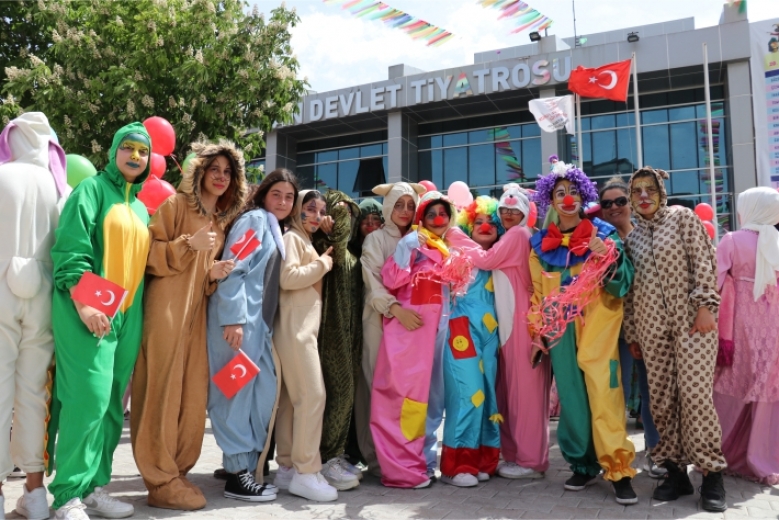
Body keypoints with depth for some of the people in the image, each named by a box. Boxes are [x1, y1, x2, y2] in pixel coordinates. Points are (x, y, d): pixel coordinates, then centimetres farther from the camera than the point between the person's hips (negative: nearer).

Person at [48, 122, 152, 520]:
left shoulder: (141, 209, 20)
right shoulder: (93, 189, -1)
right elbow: (71, 247, -12)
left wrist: (136, 313, 15)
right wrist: (83, 303, -22)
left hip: (127, 315, 7)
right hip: (90, 310, -7)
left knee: (112, 403, 9)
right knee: (88, 397, -11)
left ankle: (94, 486, 18)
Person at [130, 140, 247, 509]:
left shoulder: (224, 220, 18)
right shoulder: (176, 204, -1)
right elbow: (147, 253, -8)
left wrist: (215, 275, 3)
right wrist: (188, 244, -18)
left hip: (197, 312, 7)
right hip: (167, 308, -7)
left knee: (193, 395, 5)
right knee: (163, 392, -6)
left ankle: (177, 472, 16)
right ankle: (161, 481, 1)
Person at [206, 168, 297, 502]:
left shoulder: (276, 228, 21)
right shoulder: (254, 219, -6)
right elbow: (232, 269, -16)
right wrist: (233, 319, -22)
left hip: (260, 321, 9)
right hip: (238, 318, -9)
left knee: (265, 388, 10)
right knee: (237, 390, -4)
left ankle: (246, 463, 20)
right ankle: (237, 473, 2)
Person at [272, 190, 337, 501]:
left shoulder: (308, 242, 23)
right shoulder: (292, 237, -4)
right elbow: (288, 278, -19)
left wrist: (321, 265, 11)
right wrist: (323, 264, -9)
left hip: (305, 327, 9)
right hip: (295, 327, -9)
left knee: (292, 398, 8)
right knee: (312, 395, -12)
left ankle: (288, 468, 11)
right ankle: (306, 472, -9)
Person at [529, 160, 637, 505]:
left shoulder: (603, 233, 3)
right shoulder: (541, 243, 10)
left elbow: (622, 284, -2)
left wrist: (610, 260, -20)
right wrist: (538, 329, 10)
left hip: (597, 326, -2)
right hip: (560, 330, 3)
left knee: (604, 393, -10)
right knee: (571, 397, 4)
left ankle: (618, 469, -3)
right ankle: (582, 465, 16)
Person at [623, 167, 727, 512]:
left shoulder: (682, 217, 3)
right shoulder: (631, 238, 14)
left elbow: (704, 261, -4)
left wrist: (706, 306, -14)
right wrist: (630, 334, 12)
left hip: (691, 319, -4)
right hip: (651, 328, 4)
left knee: (695, 393, -10)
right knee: (661, 399, 3)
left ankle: (711, 474, 1)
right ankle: (676, 470, 12)